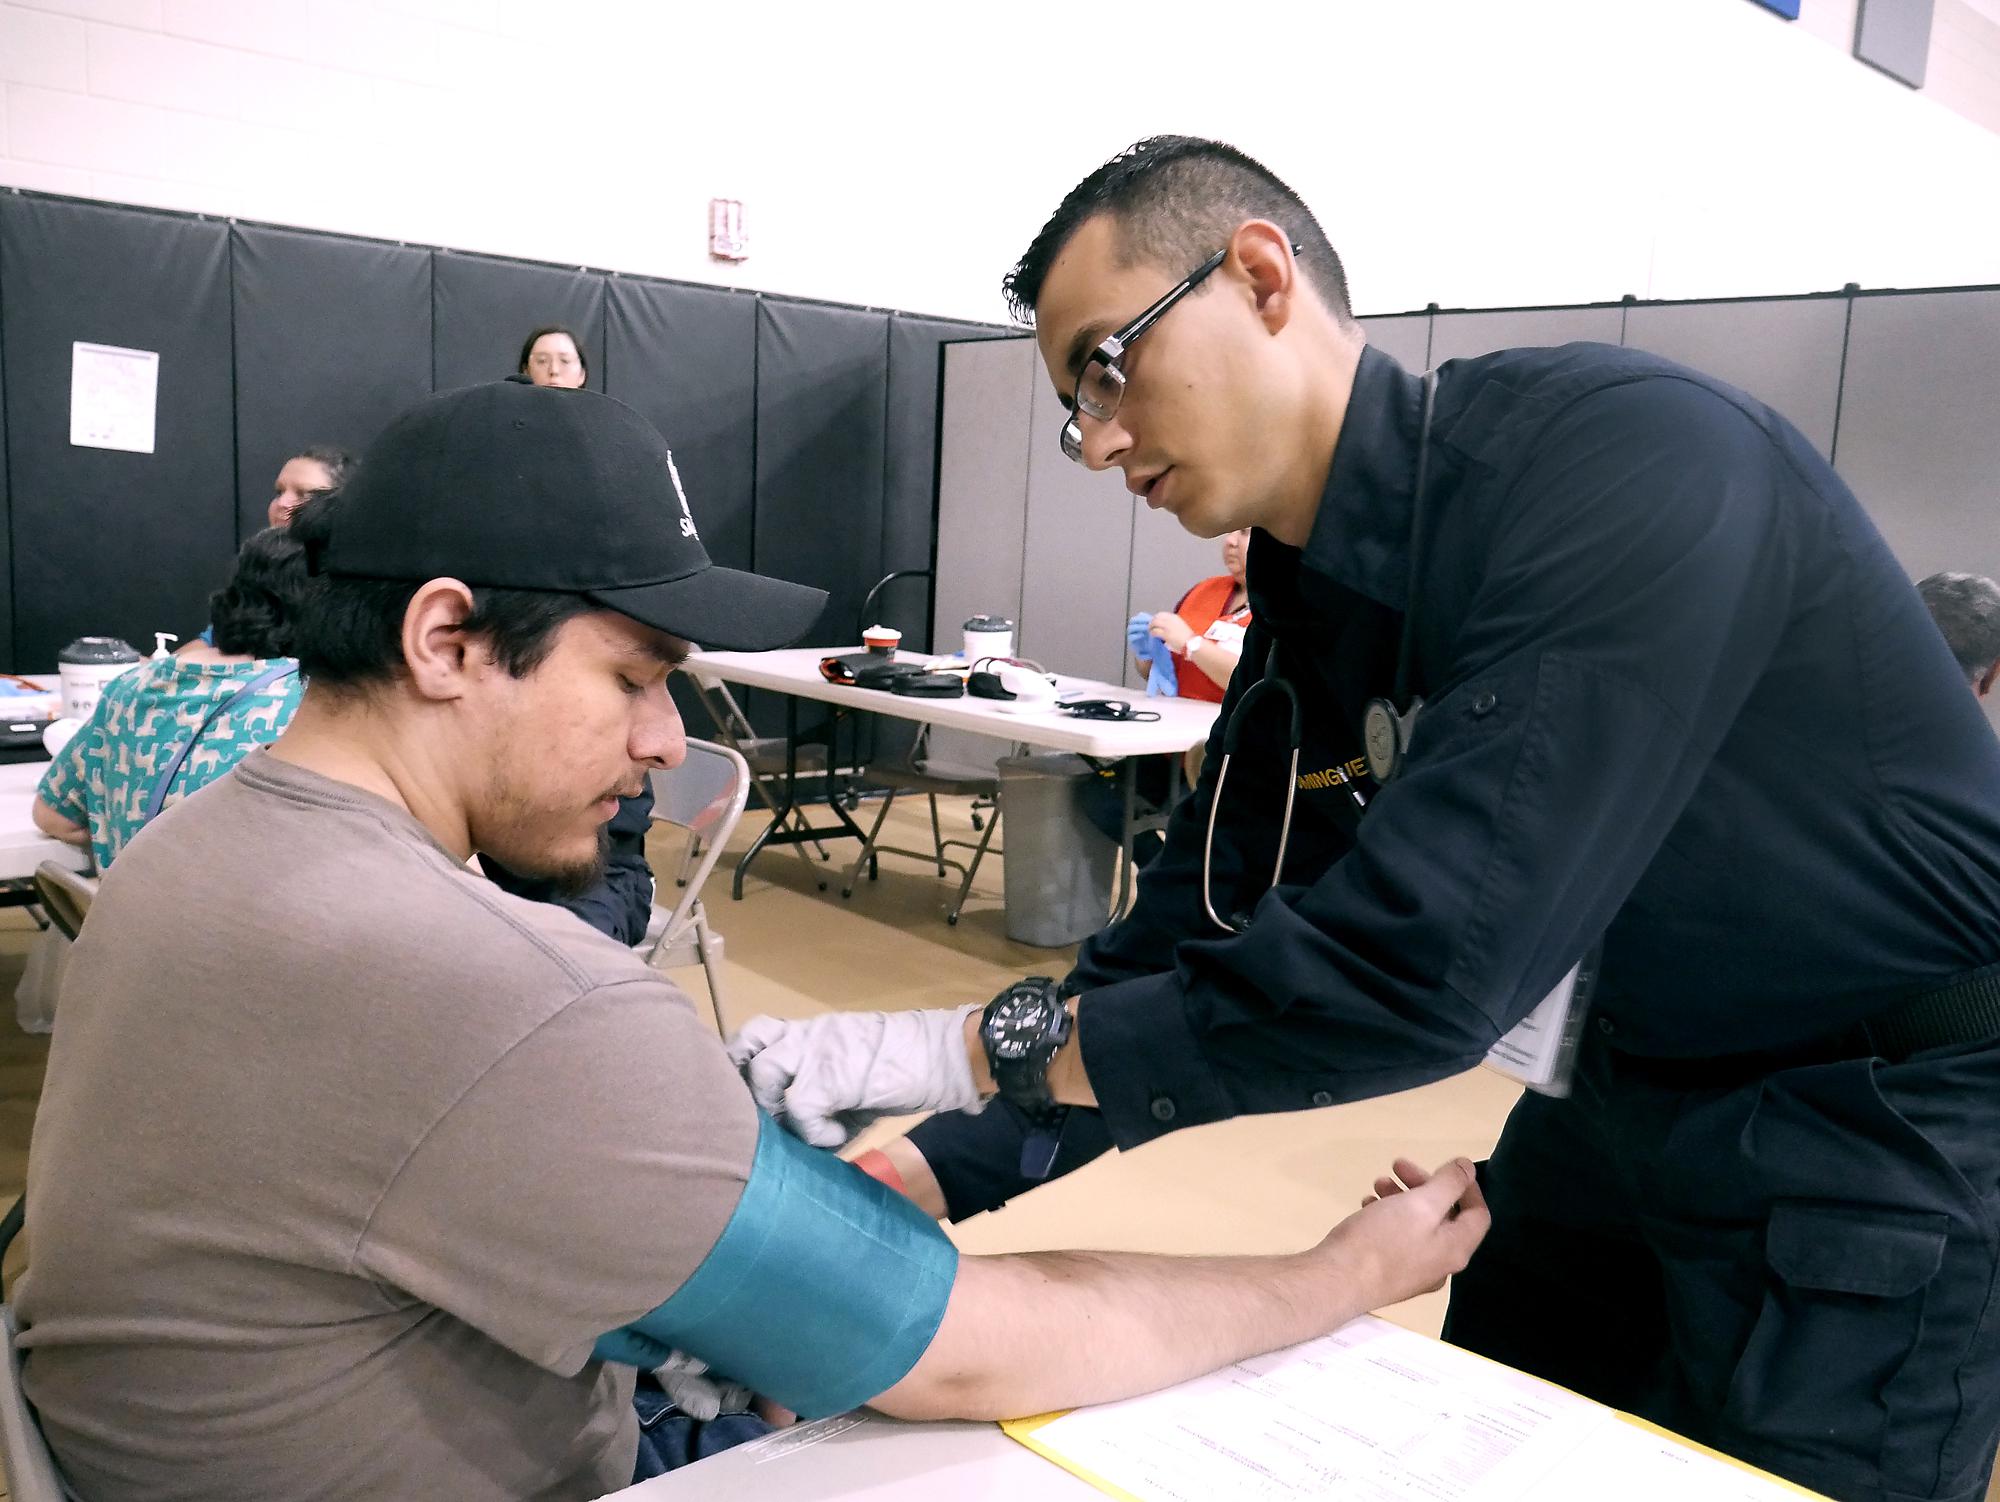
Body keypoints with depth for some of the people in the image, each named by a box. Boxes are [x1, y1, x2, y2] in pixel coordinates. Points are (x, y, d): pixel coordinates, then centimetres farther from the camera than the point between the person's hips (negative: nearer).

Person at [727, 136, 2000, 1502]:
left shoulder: (1622, 458, -28)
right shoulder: (1306, 618, -4)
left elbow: (1420, 961, -35)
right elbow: (1186, 954, -1)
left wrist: (973, 1046, -28)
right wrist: (923, 1180, -10)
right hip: (1633, 1083, 7)